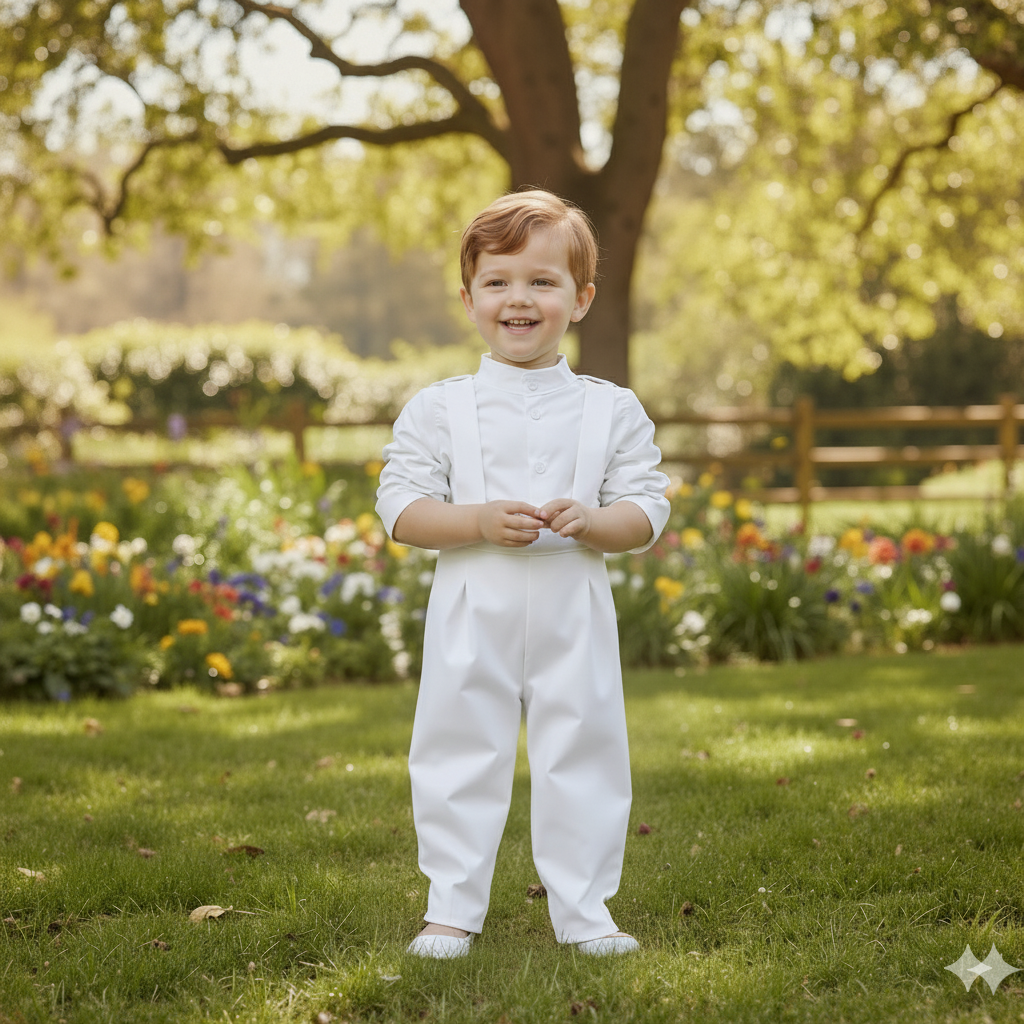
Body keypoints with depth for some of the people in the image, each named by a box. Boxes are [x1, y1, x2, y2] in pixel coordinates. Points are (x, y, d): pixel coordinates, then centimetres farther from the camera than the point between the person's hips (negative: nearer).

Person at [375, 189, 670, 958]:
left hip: (574, 615, 1)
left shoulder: (612, 410, 3)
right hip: (472, 614, -1)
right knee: (461, 757, 5)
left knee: (582, 757, 6)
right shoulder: (439, 408, 1)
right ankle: (452, 908, 16)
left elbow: (648, 512, 1)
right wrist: (480, 521, -19)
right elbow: (399, 507, -3)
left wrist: (589, 520, -20)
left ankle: (583, 909, 18)